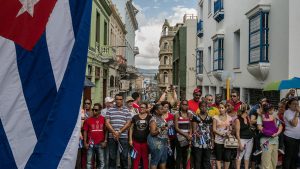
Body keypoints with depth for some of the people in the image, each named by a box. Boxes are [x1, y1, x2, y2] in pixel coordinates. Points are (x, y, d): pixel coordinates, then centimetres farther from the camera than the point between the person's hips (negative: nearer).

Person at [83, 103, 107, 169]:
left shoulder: (103, 119, 0)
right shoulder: (88, 120, 1)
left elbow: (106, 131, 3)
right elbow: (85, 132, 4)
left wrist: (105, 141, -2)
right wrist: (85, 143, -1)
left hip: (100, 144, 0)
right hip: (91, 144, 0)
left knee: (101, 162, 7)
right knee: (89, 162, 6)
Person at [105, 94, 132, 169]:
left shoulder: (126, 110, 5)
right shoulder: (110, 110, 6)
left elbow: (128, 123, -2)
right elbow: (107, 123, 0)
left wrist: (119, 132, -11)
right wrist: (114, 132, -11)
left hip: (123, 137, 0)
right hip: (112, 137, 1)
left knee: (124, 156, 4)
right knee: (112, 156, 8)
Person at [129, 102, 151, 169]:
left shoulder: (149, 117, 0)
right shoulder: (135, 117, 4)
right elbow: (131, 128, 7)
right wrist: (130, 139, 2)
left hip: (145, 141, -1)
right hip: (136, 141, 1)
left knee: (145, 158, 9)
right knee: (136, 158, 6)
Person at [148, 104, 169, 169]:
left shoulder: (162, 118, 11)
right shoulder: (153, 119, -13)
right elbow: (152, 133, -17)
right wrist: (160, 129, -30)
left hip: (164, 142, 8)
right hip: (156, 142, -8)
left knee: (164, 159, 12)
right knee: (155, 160, -2)